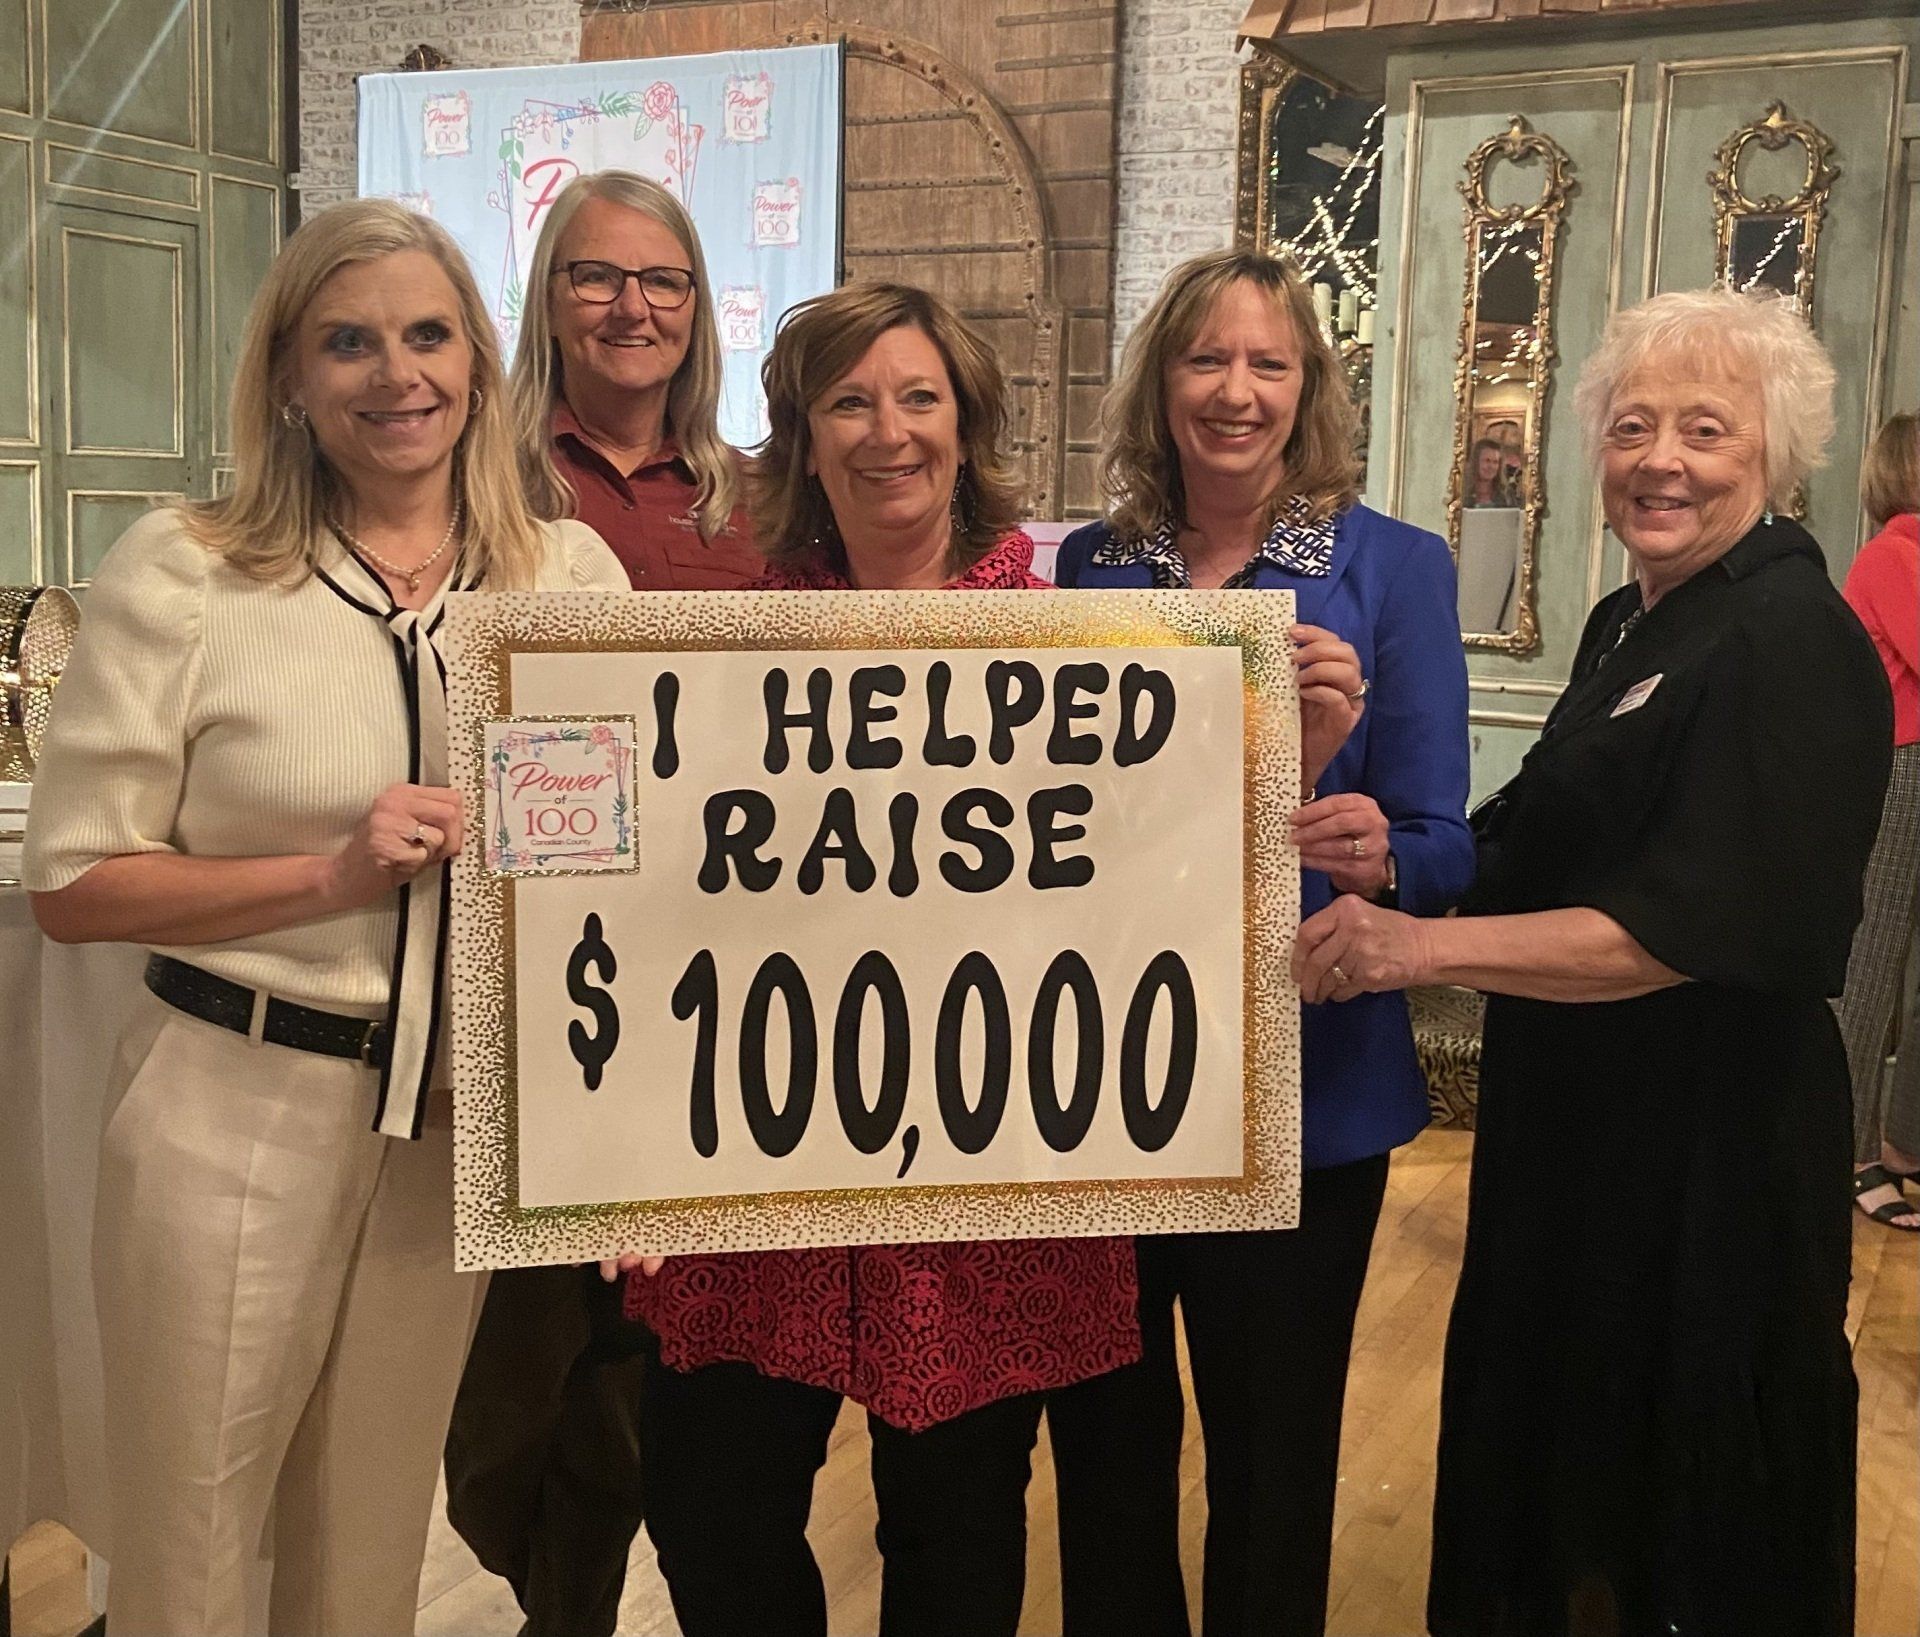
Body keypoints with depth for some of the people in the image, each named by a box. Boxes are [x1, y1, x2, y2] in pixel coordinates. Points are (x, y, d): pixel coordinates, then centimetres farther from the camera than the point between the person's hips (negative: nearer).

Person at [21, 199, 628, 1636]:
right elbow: (73, 884, -6)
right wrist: (333, 876, -18)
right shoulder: (183, 573, -7)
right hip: (236, 1110, -2)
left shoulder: (576, 574, 1)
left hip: (468, 1123, 3)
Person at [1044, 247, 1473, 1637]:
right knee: (1103, 1440, 16)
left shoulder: (1393, 567, -4)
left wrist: (1375, 856, -28)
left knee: (1272, 1461, 12)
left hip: (1301, 1088, -3)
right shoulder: (1092, 565, 5)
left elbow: (1442, 848, -8)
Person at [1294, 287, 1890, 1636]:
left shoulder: (1796, 647, -18)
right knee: (1554, 1446, 23)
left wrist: (1424, 946, -33)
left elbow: (1696, 927, -26)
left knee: (1685, 1516, 10)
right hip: (1576, 1121, 9)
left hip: (1704, 1155, -8)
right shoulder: (1628, 623, 9)